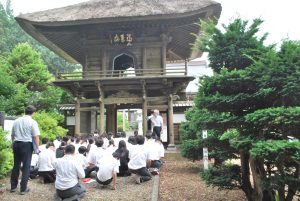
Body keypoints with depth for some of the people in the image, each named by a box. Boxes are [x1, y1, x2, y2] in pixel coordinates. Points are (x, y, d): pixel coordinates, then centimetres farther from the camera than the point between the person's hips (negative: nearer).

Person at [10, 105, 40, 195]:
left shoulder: (16, 121, 8)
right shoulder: (32, 122, -8)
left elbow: (12, 135, 14)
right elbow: (36, 136, -13)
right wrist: (37, 148, -8)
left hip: (16, 144, 5)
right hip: (26, 145, -5)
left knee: (16, 165, 16)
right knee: (26, 166, 3)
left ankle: (13, 186, 26)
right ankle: (23, 189, 8)